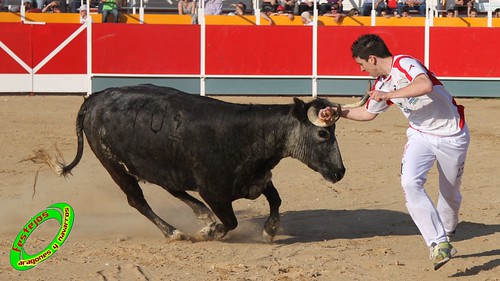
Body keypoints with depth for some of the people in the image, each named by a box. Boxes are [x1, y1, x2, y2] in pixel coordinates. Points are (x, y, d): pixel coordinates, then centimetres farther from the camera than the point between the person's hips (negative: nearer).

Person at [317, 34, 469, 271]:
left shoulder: (405, 64, -21)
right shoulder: (381, 84, 4)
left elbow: (426, 85, -42)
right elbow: (368, 113, 22)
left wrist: (388, 95, -34)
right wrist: (337, 113, 15)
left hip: (452, 135, -6)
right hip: (420, 135, 6)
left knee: (450, 193, 7)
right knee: (410, 183, -19)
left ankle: (446, 236, 38)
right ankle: (439, 243, -18)